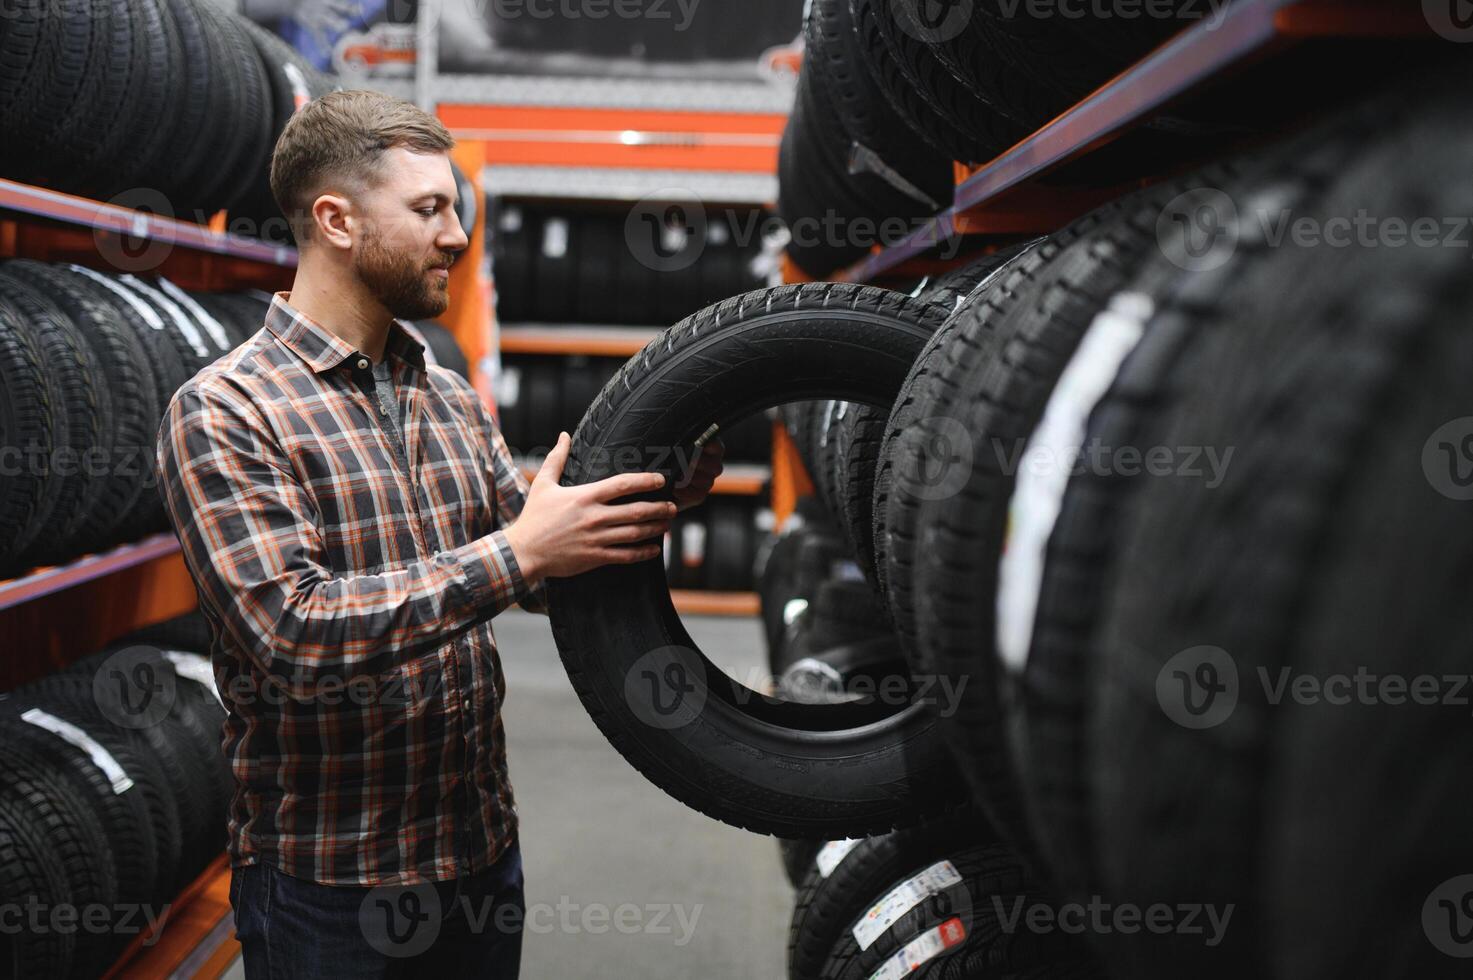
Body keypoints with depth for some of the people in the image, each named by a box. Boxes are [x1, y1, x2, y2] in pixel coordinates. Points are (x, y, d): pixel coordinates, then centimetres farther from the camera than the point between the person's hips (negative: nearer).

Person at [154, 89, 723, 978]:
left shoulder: (454, 398, 9)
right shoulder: (225, 411, -13)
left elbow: (547, 582, 9)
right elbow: (294, 632, -24)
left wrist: (646, 508, -9)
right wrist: (515, 554, -28)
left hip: (483, 848, 7)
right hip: (327, 882, -6)